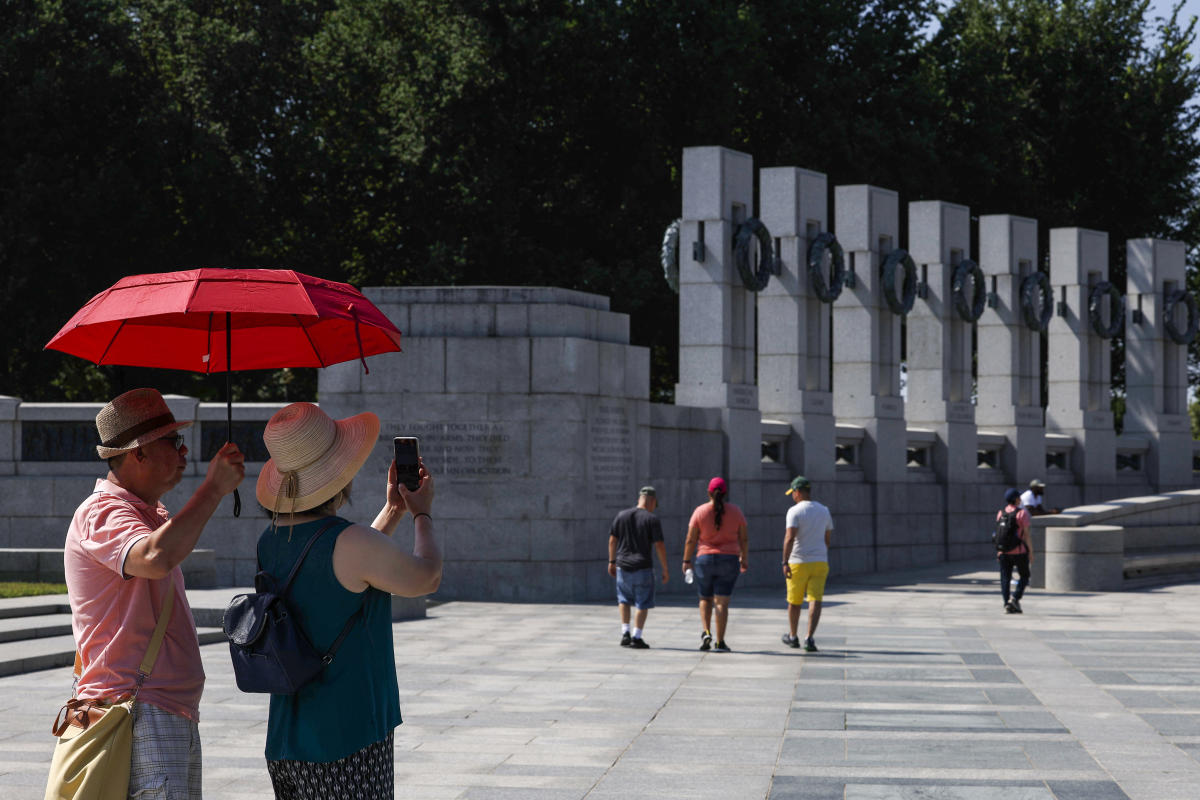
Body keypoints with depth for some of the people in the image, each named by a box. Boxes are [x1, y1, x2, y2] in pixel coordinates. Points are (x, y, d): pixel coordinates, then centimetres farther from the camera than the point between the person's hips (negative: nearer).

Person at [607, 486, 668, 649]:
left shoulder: (622, 516, 5)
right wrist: (665, 570, -3)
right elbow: (659, 546, -9)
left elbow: (612, 540, 6)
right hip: (642, 568, -4)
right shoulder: (652, 520, -7)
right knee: (643, 604, 6)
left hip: (622, 566, 4)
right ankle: (636, 637, 1)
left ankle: (625, 632, 9)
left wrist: (612, 562, 15)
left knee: (624, 599, 21)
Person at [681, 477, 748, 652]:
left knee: (705, 599, 18)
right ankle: (720, 642, -4)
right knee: (722, 602, 0)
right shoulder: (735, 511, 0)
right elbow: (744, 538, 4)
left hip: (705, 559, 0)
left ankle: (706, 633, 0)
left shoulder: (700, 511, -4)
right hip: (729, 561, 0)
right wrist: (745, 559, 14)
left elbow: (690, 540, -3)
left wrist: (686, 561, 5)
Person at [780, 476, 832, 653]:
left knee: (794, 601, 14)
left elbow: (789, 538, -20)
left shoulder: (794, 511, -9)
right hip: (820, 562, 3)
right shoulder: (824, 511, 9)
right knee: (815, 601, -5)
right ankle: (809, 638, -19)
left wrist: (785, 563, -21)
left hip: (798, 563, -3)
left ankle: (792, 636, 28)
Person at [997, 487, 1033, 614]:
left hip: (1004, 551, 4)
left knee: (1005, 579, 5)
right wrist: (1031, 551, -5)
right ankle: (1015, 598, -6)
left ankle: (1007, 604, -1)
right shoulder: (1022, 513, -9)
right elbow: (1026, 534, -11)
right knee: (1024, 576, 11)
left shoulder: (1000, 513, 6)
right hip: (1019, 551, -4)